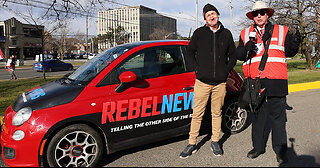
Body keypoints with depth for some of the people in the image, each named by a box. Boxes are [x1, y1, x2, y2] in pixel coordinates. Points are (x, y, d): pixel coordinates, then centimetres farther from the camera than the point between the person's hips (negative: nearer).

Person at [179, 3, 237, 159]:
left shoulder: (226, 34, 11)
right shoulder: (199, 33, 5)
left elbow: (233, 56, 18)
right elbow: (189, 53, 10)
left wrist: (226, 71, 6)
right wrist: (196, 69, -2)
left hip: (220, 83, 2)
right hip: (202, 82, -1)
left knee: (217, 113, 10)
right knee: (197, 114, 1)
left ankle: (215, 142, 24)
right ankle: (192, 144, 12)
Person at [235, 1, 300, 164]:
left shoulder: (282, 31, 11)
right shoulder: (245, 34, 13)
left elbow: (289, 52, 13)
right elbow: (238, 55, 8)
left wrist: (294, 44, -9)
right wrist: (245, 48, -13)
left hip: (276, 82, -1)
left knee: (278, 116, 4)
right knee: (258, 115, 9)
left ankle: (280, 149, 18)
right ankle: (258, 146, 23)